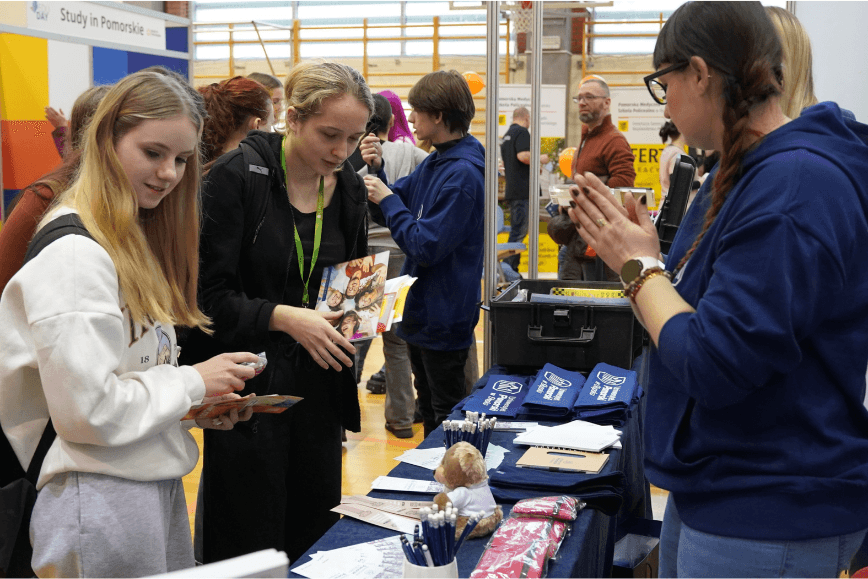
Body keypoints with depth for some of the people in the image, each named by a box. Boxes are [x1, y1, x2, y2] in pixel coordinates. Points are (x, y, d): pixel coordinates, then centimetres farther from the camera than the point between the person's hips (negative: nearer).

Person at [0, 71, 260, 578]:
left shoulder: (134, 240, 12)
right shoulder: (74, 253, -19)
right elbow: (88, 410, -23)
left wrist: (201, 407, 4)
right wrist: (192, 383, -13)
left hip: (158, 480, 9)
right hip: (102, 494, -9)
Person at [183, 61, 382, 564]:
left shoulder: (350, 189, 6)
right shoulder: (238, 176, -13)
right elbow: (208, 294, -15)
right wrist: (284, 317, -26)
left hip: (319, 385, 6)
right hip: (250, 385, -5)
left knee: (317, 541, 14)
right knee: (251, 548, 4)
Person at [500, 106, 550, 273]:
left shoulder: (507, 134, 21)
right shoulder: (522, 132, -8)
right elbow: (523, 155, -22)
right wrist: (540, 159, -7)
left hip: (512, 189, 10)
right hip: (522, 190, -10)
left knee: (517, 230, 13)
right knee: (519, 231, -9)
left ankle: (511, 269, 15)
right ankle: (510, 268, -10)